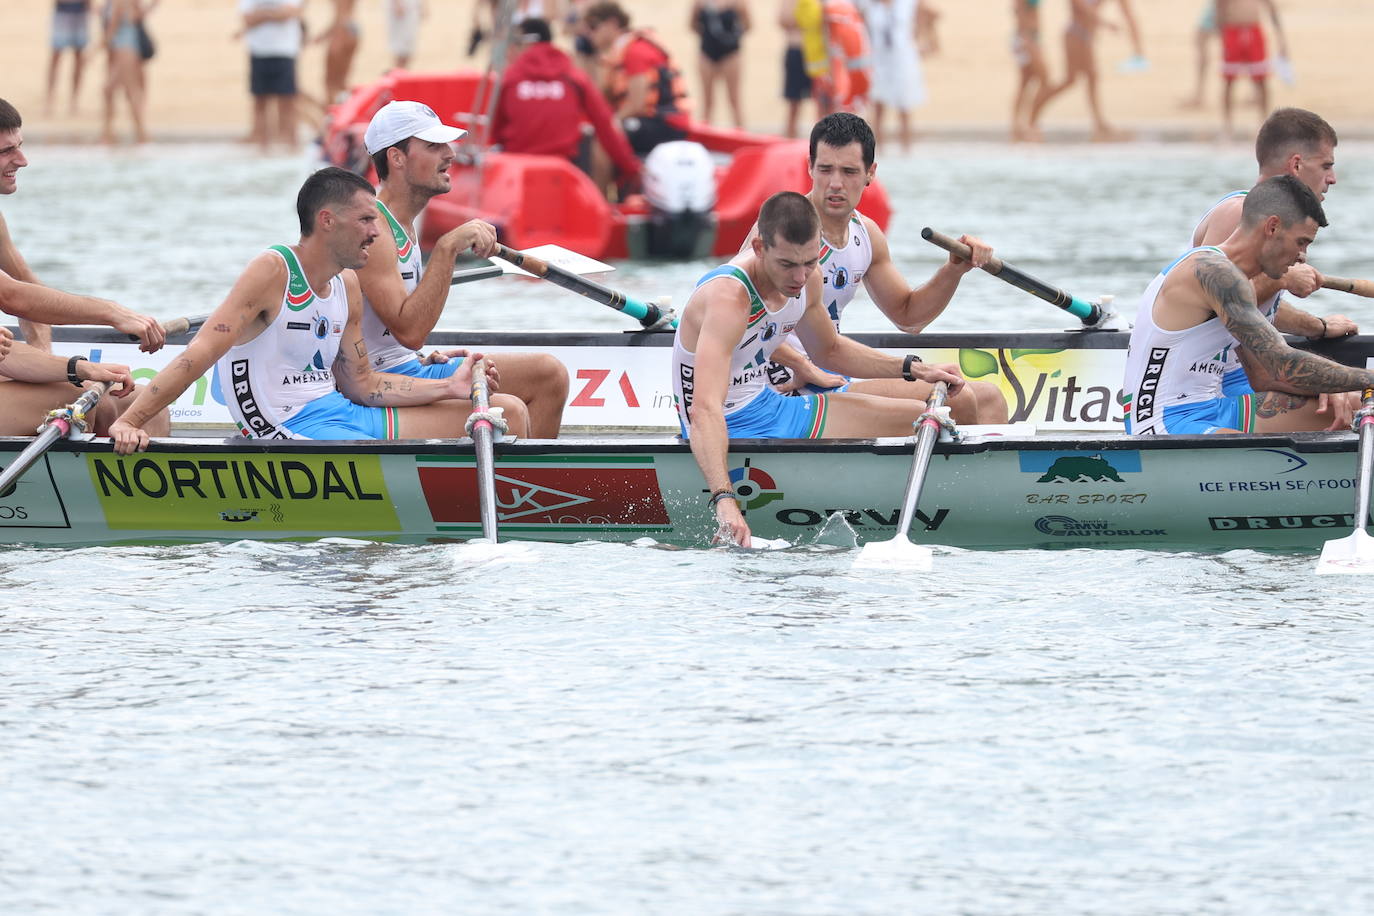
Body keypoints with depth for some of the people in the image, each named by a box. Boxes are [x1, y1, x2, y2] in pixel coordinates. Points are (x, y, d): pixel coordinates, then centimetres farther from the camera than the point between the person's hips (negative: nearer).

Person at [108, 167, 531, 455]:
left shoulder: (347, 286, 13)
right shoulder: (273, 272, -12)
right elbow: (200, 353, -19)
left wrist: (451, 388, 7)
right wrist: (128, 422, -28)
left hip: (341, 412, 9)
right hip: (289, 429, -9)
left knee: (507, 413, 7)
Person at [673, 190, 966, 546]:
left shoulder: (805, 279, -4)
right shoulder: (728, 299, -31)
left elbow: (830, 349, 19)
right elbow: (704, 410, -43)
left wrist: (912, 368, 10)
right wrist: (724, 499, -56)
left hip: (771, 407, 9)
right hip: (730, 432, -9)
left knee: (919, 419, 11)